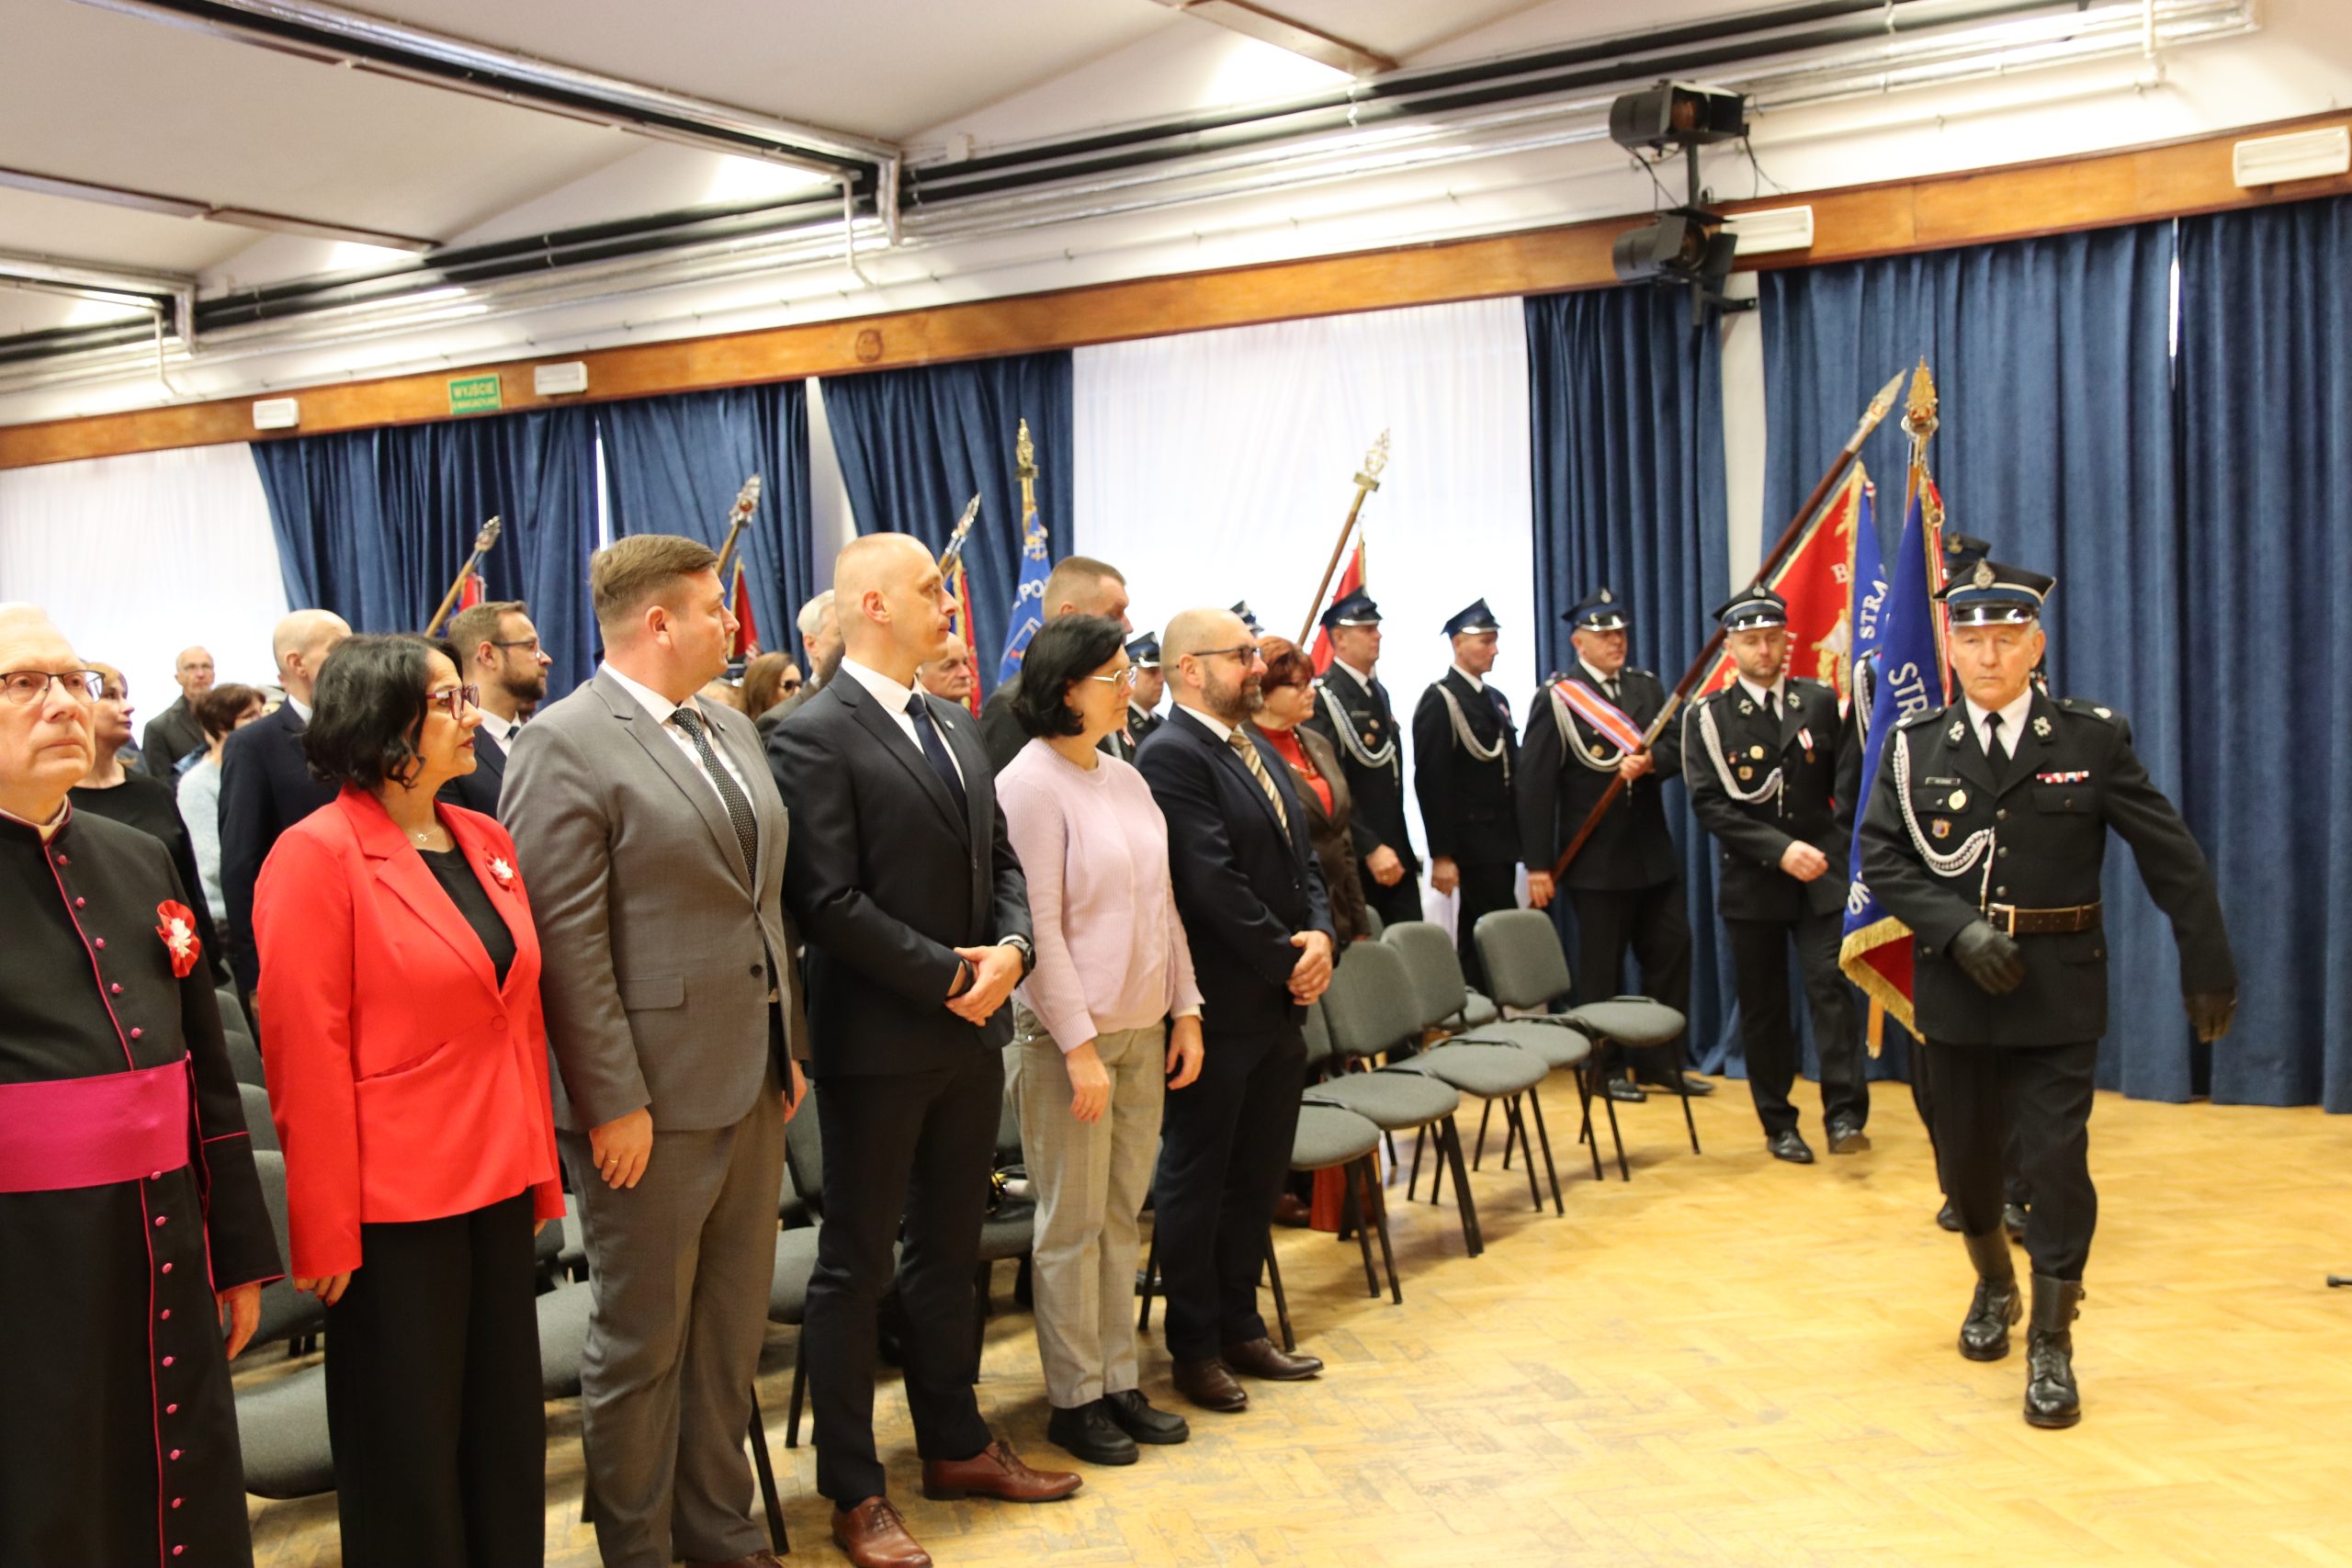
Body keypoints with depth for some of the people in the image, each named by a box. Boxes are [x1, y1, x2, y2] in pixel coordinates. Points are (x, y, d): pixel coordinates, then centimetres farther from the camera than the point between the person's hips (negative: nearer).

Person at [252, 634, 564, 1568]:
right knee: (408, 1453, 8)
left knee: (508, 1431, 14)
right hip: (394, 1204, -6)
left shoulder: (486, 843, 9)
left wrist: (541, 1174, 11)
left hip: (498, 1188, 6)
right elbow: (306, 1054, -14)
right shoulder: (317, 854, -12)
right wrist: (329, 1234, -14)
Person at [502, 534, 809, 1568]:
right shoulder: (564, 745, -13)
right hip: (653, 1097, -7)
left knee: (733, 1327, 17)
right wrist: (613, 1102, -18)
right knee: (642, 1343, 8)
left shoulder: (731, 730, 12)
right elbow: (567, 941, -17)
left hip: (752, 1087, 8)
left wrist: (790, 1047, 14)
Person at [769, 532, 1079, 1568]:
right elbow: (828, 902, -19)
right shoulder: (815, 737, -13)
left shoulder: (957, 728, 12)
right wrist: (949, 976, -17)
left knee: (950, 1250, 18)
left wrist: (1011, 948, -5)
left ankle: (955, 1445, 32)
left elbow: (999, 860, 15)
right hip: (879, 1042, -7)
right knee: (855, 1267, 5)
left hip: (971, 1035, 8)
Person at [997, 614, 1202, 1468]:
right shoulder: (1030, 783, -13)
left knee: (1122, 1214, 12)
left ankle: (1119, 1381, 23)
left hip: (1142, 1028, 7)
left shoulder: (1126, 779, 10)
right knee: (1072, 1223, 3)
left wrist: (1185, 1010, 10)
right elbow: (1038, 925, -16)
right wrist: (1080, 1046, -18)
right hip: (1067, 1034, -7)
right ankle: (1074, 1398, 14)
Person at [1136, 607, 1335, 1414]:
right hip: (1218, 1009, -8)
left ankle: (1240, 1328, 28)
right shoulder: (1172, 756, -15)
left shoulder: (1259, 749, 14)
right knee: (1197, 1180, 6)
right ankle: (1194, 1347, 17)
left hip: (1280, 1001, 9)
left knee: (1258, 1177, 16)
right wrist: (1287, 960, -13)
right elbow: (1214, 881, -21)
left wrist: (1319, 934, -4)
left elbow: (1301, 855, 15)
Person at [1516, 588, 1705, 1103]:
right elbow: (1534, 783, -12)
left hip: (1652, 853, 6)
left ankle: (1661, 1060, 20)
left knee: (1671, 951, 8)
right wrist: (1538, 865, -15)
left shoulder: (1647, 687, 11)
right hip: (1596, 861, -6)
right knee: (1601, 970, 3)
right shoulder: (1556, 698, -8)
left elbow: (1677, 747, 0)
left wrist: (1649, 761, -25)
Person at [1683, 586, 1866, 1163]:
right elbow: (1710, 805, -9)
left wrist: (1837, 852, -9)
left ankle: (1844, 1115, -8)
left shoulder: (1822, 701, 5)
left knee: (1831, 986, -12)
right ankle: (1779, 1125, 16)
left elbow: (1851, 783, 3)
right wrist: (1780, 849, -17)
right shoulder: (1707, 717, 0)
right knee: (1763, 1006, 6)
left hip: (1822, 877, 0)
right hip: (1751, 884, 0)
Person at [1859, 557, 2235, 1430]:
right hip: (1956, 988, 2)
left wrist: (2209, 970, -1)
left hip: (2058, 990, -2)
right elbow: (1881, 858, -4)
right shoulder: (1914, 747, 1)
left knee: (2057, 1161, -4)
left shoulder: (2095, 739, -3)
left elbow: (2173, 859, -1)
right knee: (1964, 1156, 13)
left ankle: (2052, 1344, 10)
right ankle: (1994, 1285, 41)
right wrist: (1959, 929, -18)